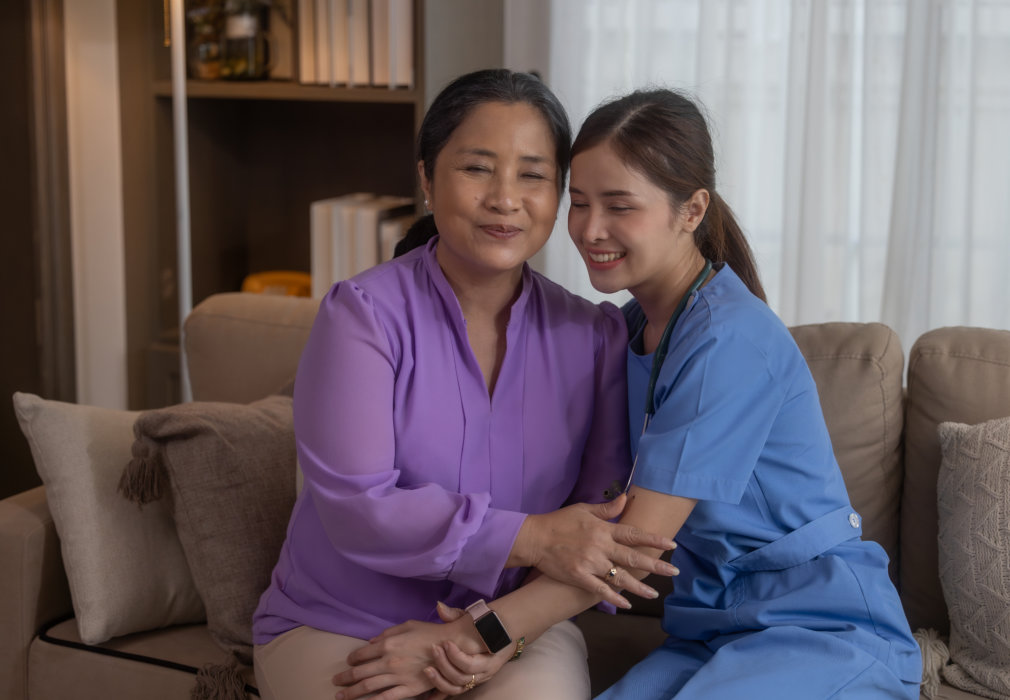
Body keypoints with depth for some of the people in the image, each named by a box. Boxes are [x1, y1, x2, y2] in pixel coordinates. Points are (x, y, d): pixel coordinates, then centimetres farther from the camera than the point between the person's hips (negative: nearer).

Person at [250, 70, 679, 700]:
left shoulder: (596, 336, 1)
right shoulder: (364, 312, -9)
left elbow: (604, 519, -4)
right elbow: (355, 506, -18)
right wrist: (527, 539, -28)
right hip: (339, 628, -1)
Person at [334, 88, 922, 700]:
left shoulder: (731, 340, -18)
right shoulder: (634, 328, 8)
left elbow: (638, 544, -20)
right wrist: (487, 635, -14)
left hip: (829, 631, -6)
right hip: (718, 634, 6)